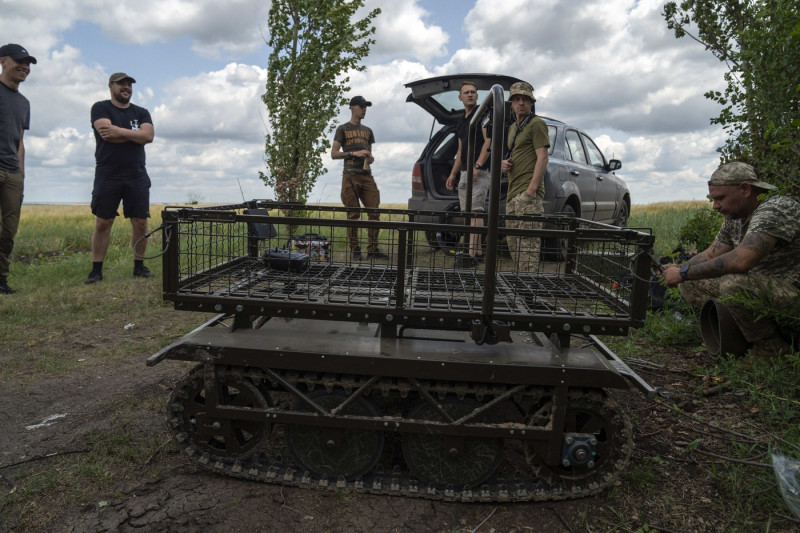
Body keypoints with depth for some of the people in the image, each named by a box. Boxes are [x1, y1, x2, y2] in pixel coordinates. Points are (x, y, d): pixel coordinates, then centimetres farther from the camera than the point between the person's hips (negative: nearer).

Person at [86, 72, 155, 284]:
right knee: (102, 223, -2)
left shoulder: (141, 113, 14)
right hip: (108, 176, -3)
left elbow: (148, 136, -6)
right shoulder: (100, 108, 5)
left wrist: (120, 132, -11)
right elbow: (107, 134, -14)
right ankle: (96, 270, 4)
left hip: (137, 176, 3)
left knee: (140, 222, 1)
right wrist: (134, 135, -6)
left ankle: (139, 266, 13)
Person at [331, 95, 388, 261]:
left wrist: (370, 158, 4)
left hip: (367, 175, 5)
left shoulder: (367, 131, 21)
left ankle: (372, 249, 3)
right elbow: (334, 154, 0)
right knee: (353, 215, -3)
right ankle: (355, 251, 4)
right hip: (350, 176, -5)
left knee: (374, 213, -3)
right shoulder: (343, 129, 6)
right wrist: (353, 153, -12)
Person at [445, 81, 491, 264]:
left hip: (479, 172, -9)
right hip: (464, 173, 9)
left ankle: (472, 253, -21)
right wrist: (453, 174, 19)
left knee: (475, 211, -16)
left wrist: (477, 166, -22)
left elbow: (489, 141, -13)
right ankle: (477, 251, 12)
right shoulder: (462, 122, 22)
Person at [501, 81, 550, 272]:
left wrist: (532, 188, -21)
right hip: (512, 193, 9)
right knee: (512, 242, 12)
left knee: (527, 241, -14)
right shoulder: (512, 128, 24)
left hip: (527, 192, -9)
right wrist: (503, 163, 8)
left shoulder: (536, 124, -2)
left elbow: (542, 158, -12)